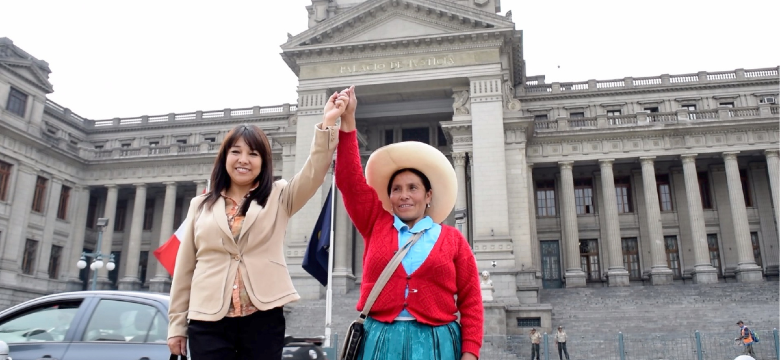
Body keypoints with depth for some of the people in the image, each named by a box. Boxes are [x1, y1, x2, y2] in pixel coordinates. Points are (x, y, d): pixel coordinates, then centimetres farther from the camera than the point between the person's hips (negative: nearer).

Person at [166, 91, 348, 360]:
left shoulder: (278, 198, 7)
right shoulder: (201, 205, 12)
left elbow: (314, 172, -11)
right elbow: (184, 268, 12)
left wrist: (328, 123, -25)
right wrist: (176, 323, 9)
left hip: (263, 320, -1)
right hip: (208, 322, 1)